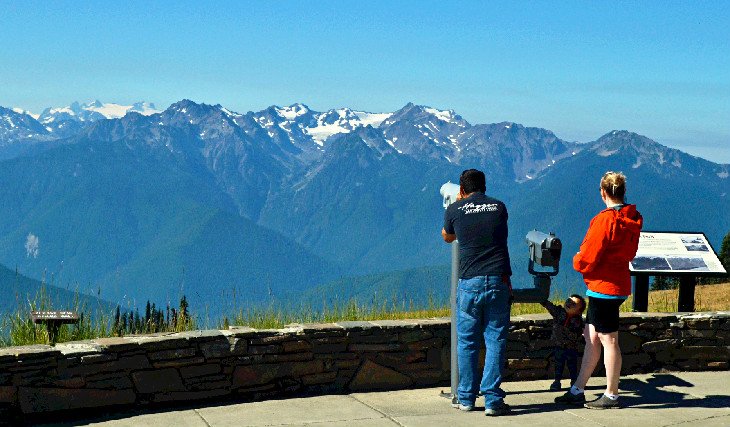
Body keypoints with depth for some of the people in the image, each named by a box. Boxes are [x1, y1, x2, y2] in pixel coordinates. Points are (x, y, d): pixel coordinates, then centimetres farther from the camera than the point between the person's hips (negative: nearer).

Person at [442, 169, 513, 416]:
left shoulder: (455, 210, 2)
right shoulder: (499, 207, 8)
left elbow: (447, 238, 22)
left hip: (469, 283, -1)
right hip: (498, 282, 1)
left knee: (467, 342, 9)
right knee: (495, 341, 3)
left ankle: (466, 398, 15)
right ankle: (493, 400, 1)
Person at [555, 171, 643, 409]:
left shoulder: (605, 220, -19)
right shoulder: (632, 220, 8)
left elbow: (587, 259, -19)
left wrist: (577, 261, 4)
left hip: (603, 287, -9)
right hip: (619, 284, 9)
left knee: (608, 340, -1)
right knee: (591, 336, 13)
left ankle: (611, 396, 8)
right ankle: (577, 391, 18)